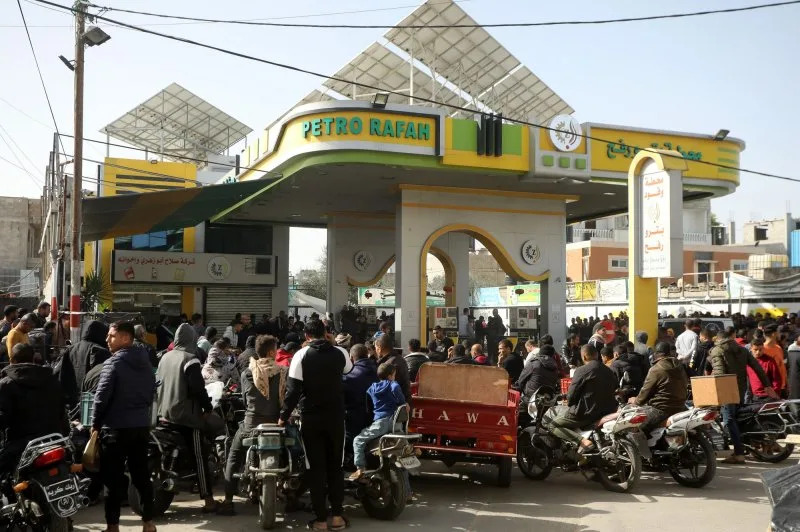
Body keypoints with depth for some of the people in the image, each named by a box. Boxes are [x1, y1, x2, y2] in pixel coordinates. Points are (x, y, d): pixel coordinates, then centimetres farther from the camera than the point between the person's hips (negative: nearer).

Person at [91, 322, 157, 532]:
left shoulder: (113, 363, -13)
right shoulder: (146, 362, 9)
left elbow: (102, 397, -14)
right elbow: (152, 392, 15)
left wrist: (95, 424, -4)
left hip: (117, 427, -7)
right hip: (142, 425, 7)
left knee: (114, 476, 1)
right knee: (141, 474, 12)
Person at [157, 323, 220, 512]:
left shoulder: (165, 357, 8)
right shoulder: (190, 360, -16)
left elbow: (159, 384, 17)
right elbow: (198, 388, -21)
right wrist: (207, 408, -9)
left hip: (166, 414, 8)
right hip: (188, 416, -8)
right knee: (199, 457, -4)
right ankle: (208, 500, -4)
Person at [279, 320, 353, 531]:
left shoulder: (302, 355, -8)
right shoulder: (340, 353, 0)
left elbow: (293, 389, -13)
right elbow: (348, 370, 23)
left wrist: (284, 416, -5)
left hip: (311, 418, -2)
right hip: (336, 416, 2)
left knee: (316, 468, 4)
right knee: (335, 466, 13)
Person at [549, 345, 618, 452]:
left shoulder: (582, 370, -12)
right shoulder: (609, 371, 9)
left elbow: (571, 395, -11)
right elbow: (614, 389, 17)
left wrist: (569, 403, 10)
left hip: (587, 413, -8)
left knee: (554, 426, 1)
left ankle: (583, 441, -20)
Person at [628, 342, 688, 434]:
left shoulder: (656, 370, -13)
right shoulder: (680, 366, 9)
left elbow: (645, 392, -7)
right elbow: (686, 386, 18)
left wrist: (636, 400, 13)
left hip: (661, 410, -9)